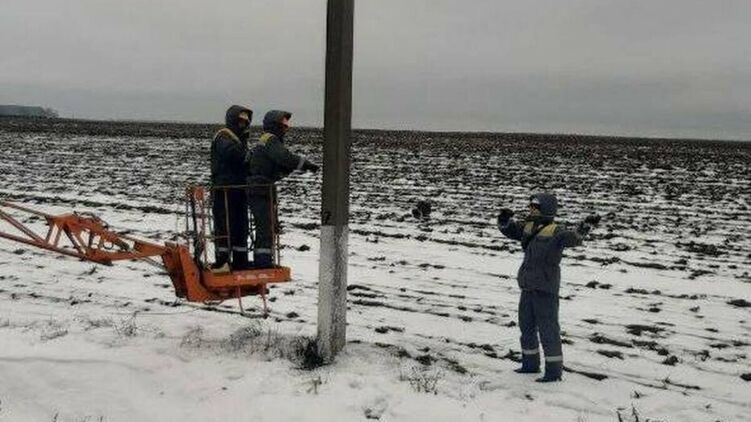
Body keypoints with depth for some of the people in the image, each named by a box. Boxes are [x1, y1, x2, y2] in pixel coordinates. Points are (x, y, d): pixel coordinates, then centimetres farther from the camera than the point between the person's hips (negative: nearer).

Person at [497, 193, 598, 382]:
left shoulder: (555, 232, -16)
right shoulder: (528, 228, 7)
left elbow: (573, 238, -31)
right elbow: (509, 230, 16)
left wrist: (585, 225, -48)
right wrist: (504, 219, -4)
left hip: (545, 290, -9)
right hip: (528, 287, 9)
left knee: (548, 328, -2)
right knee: (526, 325, 19)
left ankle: (554, 370, 8)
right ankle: (530, 363, 35)